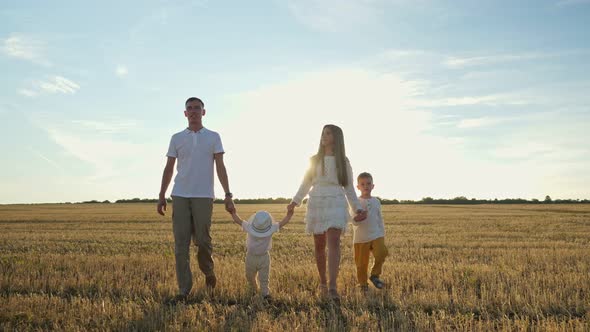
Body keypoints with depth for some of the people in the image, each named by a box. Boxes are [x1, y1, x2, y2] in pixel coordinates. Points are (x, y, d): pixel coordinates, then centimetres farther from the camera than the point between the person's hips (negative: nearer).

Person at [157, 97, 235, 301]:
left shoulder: (213, 137, 7)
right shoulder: (176, 138, 11)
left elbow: (220, 167, 1)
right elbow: (168, 169, 12)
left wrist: (228, 195, -7)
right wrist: (161, 196, 7)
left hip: (203, 196, -2)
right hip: (180, 196, 2)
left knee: (202, 240, -2)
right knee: (181, 243, -1)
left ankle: (208, 271, 28)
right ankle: (184, 288, 6)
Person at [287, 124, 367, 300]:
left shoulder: (343, 161, 9)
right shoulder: (314, 160, 12)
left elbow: (349, 188, 11)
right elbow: (306, 184, 14)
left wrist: (358, 209, 2)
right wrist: (295, 202, 0)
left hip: (336, 204, -2)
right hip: (316, 204, 2)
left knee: (333, 242, -19)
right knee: (319, 245, 5)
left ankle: (333, 287, -26)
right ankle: (322, 283, 21)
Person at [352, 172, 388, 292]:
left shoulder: (376, 202, 9)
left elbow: (380, 220, 16)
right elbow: (354, 222, -9)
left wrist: (383, 236, 14)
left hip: (376, 235, 2)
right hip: (361, 238, -2)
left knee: (382, 253, -21)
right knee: (361, 263, 3)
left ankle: (375, 275, 1)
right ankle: (363, 284, 22)